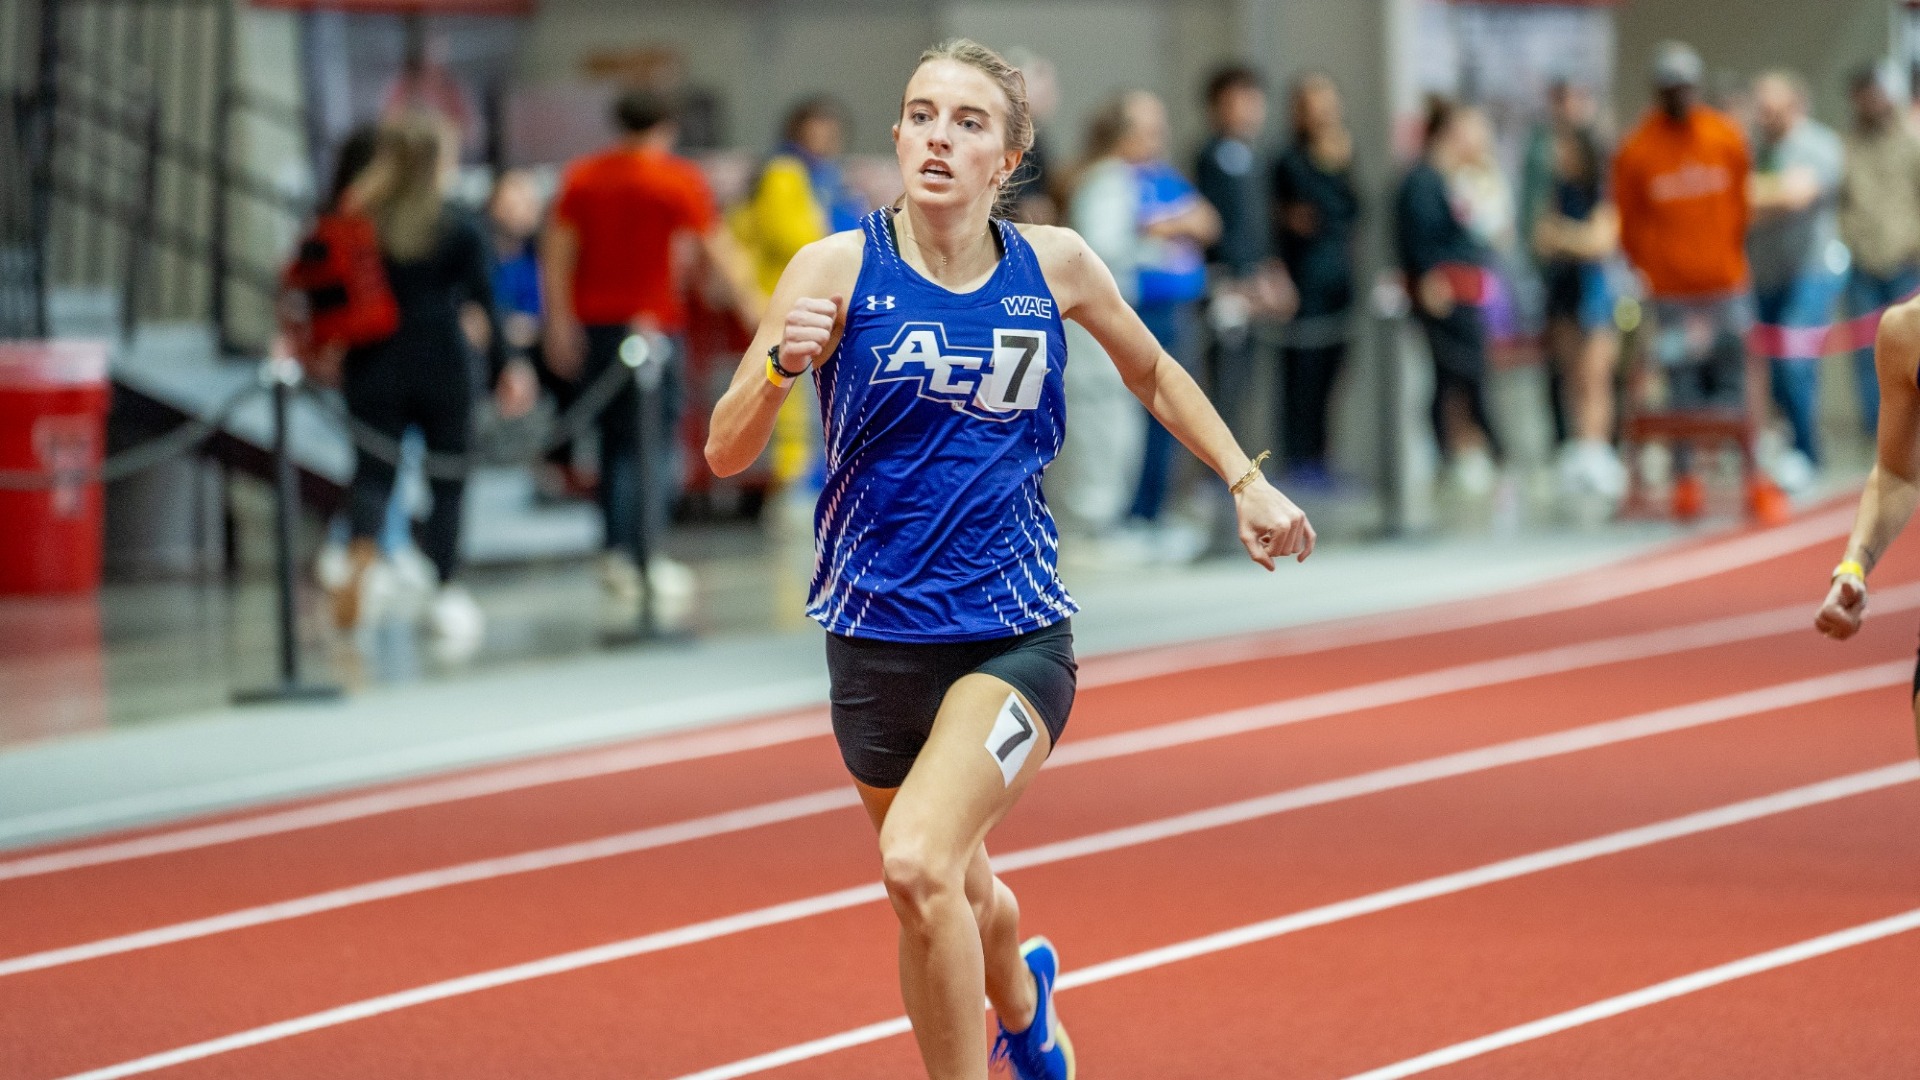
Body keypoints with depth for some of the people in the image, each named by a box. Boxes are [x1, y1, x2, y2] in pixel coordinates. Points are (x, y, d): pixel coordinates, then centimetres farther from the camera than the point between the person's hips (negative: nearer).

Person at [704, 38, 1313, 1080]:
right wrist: (782, 364, -29)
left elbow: (1151, 372, 19)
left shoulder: (1054, 264, -2)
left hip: (1015, 634, -1)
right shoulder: (840, 266, -8)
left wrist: (1248, 481, 14)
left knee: (918, 862, -26)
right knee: (953, 898, 18)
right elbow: (724, 454, -11)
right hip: (875, 635, 1)